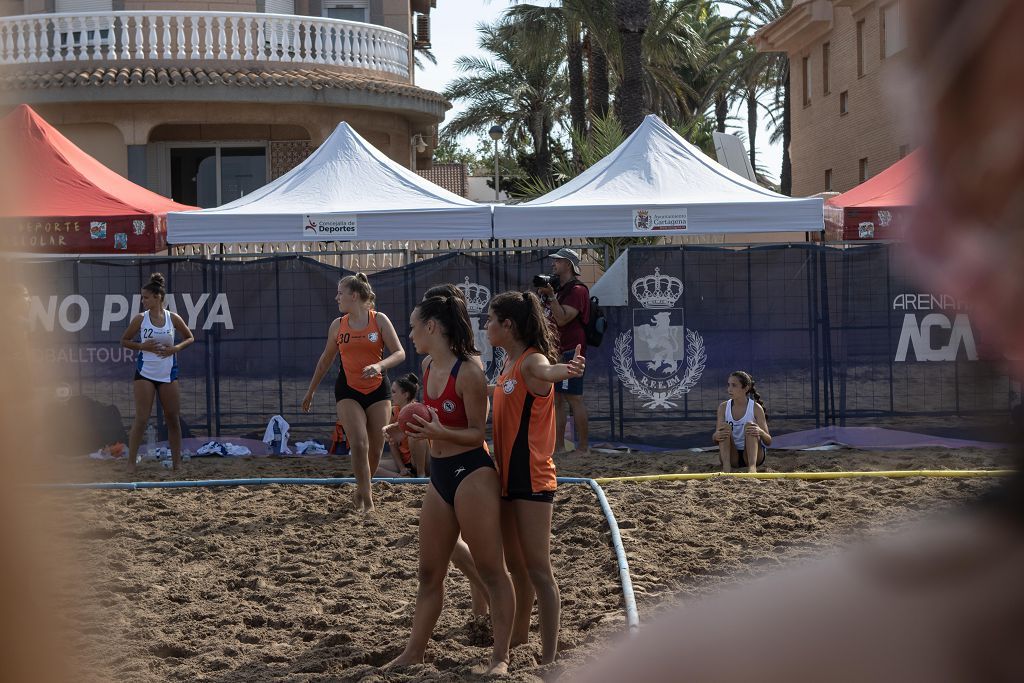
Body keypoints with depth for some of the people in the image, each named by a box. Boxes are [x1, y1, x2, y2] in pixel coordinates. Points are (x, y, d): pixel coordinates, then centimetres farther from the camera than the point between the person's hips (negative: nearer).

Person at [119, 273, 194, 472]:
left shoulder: (173, 318, -1)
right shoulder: (140, 319, -2)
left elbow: (190, 338, 11)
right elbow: (124, 341, 5)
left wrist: (175, 348, -7)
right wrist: (142, 346, -12)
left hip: (168, 374, 2)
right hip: (145, 373, -2)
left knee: (173, 419, 5)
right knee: (141, 419, -8)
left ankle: (177, 463, 15)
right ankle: (131, 462, -3)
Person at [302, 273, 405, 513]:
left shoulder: (379, 320, -3)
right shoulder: (338, 325, 4)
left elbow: (399, 353, -7)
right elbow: (326, 359, 17)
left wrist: (379, 365, -27)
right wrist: (311, 391, 21)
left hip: (378, 390, 0)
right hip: (348, 391, 0)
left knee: (375, 449, 4)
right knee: (359, 445, -15)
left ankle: (361, 491, 26)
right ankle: (367, 501, -10)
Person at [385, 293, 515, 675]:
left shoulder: (468, 373, -16)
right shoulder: (428, 368, 8)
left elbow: (477, 433, -13)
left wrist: (440, 433, -27)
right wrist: (413, 426, 4)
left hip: (473, 474, -9)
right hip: (440, 475, 9)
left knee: (490, 569, 0)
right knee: (430, 572, 13)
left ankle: (500, 654, 7)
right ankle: (415, 650, 22)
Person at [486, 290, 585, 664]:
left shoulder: (532, 360, -17)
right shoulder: (509, 362, 11)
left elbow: (544, 371, -43)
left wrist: (566, 369, -64)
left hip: (531, 479, -9)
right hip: (507, 475, 9)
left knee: (537, 569, -6)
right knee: (515, 564, 21)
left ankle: (549, 657, -2)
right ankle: (519, 633, 37)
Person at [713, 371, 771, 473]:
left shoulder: (756, 408, -8)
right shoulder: (724, 407, 0)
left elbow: (768, 442, -11)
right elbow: (715, 441, -5)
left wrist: (760, 432, -35)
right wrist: (717, 436, -31)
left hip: (754, 455, -2)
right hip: (732, 456, 2)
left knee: (749, 425, -26)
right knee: (725, 427, -22)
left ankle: (752, 467, -44)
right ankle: (726, 467, -39)